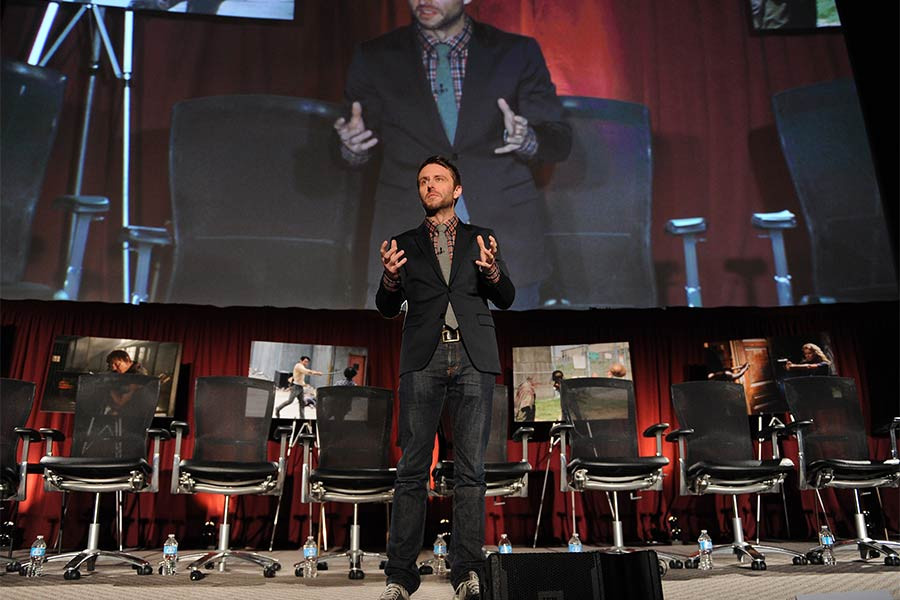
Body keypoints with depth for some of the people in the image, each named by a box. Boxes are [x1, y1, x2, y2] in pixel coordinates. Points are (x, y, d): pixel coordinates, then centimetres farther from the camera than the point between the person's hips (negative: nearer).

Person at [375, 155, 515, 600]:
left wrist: (490, 270, -12)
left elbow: (506, 299, 9)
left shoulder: (481, 239, 16)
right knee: (412, 469, -1)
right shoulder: (406, 243, 17)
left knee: (471, 468, -2)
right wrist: (391, 276, -9)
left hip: (473, 360, 0)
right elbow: (388, 309, 12)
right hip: (423, 360, 0)